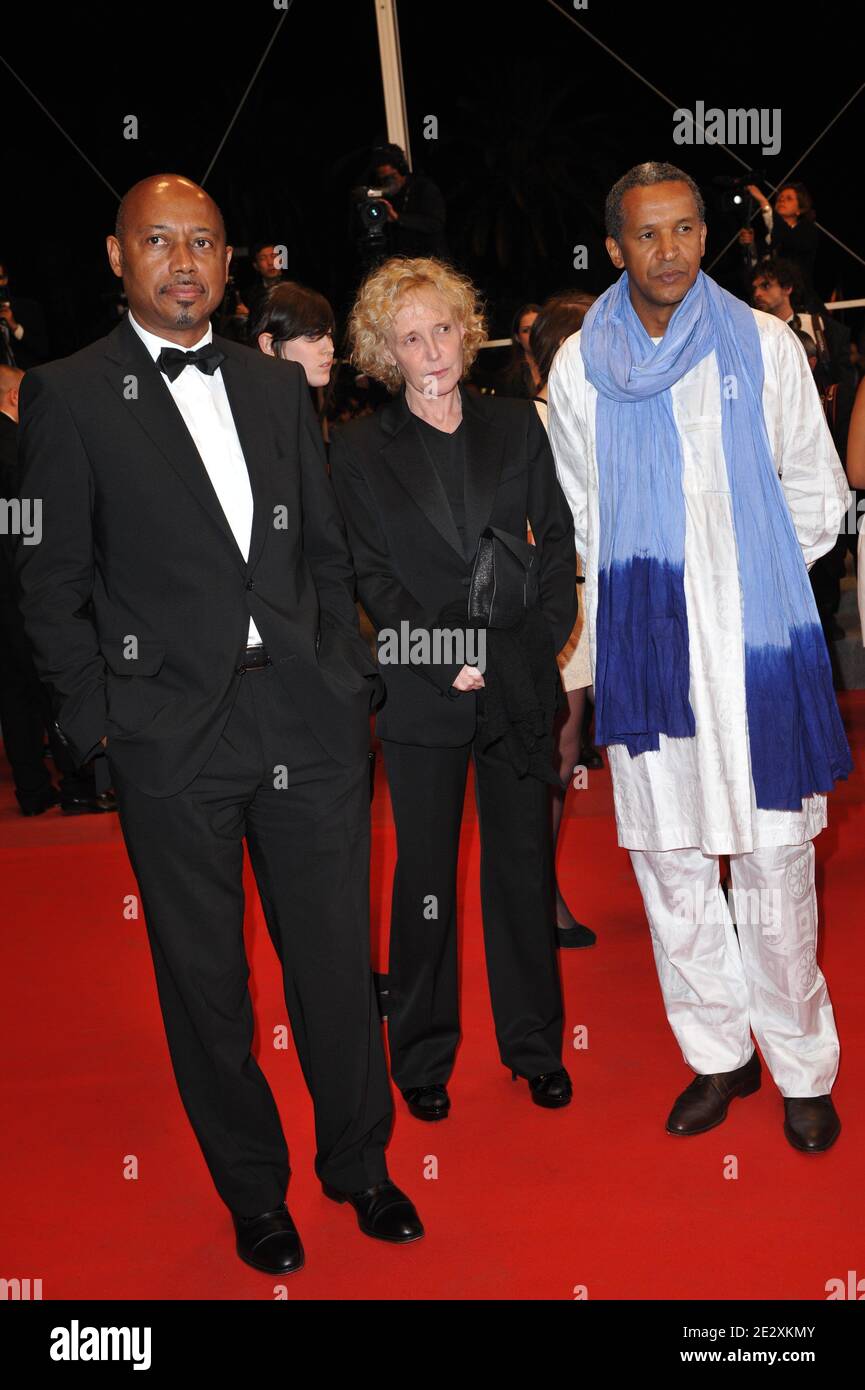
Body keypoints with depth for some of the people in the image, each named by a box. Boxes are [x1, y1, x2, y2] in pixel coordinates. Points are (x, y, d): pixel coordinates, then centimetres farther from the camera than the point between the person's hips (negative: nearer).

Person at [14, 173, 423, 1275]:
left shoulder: (279, 386, 13)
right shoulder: (67, 396, 0)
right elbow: (50, 584, -1)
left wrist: (347, 676, 7)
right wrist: (98, 717, -6)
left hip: (308, 723, 4)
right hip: (173, 738, -3)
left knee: (337, 956, 12)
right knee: (205, 977, 10)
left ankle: (358, 1164, 34)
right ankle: (253, 1190, 31)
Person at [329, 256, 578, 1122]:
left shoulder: (516, 428, 8)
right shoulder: (358, 450, 2)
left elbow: (557, 541, 7)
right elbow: (370, 574, -1)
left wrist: (538, 642, -7)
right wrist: (443, 658, -12)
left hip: (520, 683, 2)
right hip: (422, 693, -2)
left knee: (525, 863, 10)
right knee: (425, 873, 7)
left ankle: (533, 1043, 27)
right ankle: (422, 1057, 24)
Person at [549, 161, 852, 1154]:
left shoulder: (763, 346, 4)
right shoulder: (580, 366, 7)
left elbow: (817, 497, 10)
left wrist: (748, 573, 4)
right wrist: (642, 582, 10)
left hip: (756, 640, -1)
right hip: (642, 647, 2)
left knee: (774, 861, 0)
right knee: (666, 862, 7)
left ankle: (803, 1068, 19)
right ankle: (720, 1053, 25)